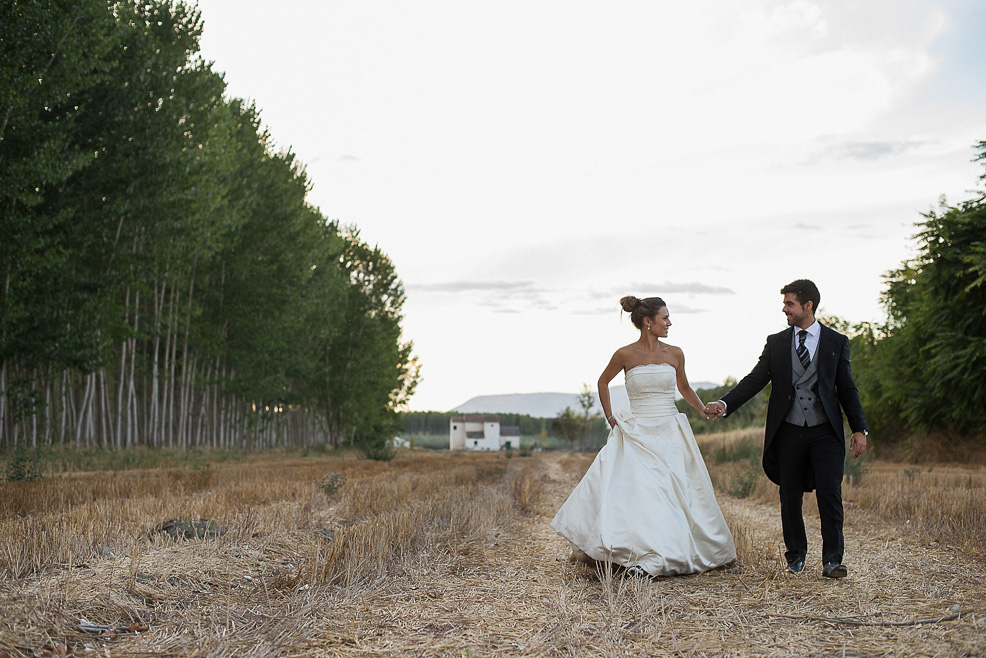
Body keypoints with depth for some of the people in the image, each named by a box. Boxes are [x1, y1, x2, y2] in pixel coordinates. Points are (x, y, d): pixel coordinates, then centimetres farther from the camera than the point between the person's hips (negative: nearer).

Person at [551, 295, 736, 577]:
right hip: (637, 435, -3)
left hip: (671, 435, 3)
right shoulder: (626, 354, -4)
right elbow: (603, 381, 13)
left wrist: (705, 410, 5)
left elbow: (684, 388, 20)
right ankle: (645, 555, -7)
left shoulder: (675, 354, 4)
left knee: (679, 491, 0)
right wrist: (610, 417, 8)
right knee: (639, 489, -12)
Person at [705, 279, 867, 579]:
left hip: (825, 432, -2)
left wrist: (859, 429, 2)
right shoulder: (776, 343, 9)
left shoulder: (836, 342, 6)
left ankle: (832, 560, -4)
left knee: (830, 493, -11)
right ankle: (796, 556, 22)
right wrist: (724, 404, -9)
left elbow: (847, 388, 8)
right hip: (788, 432, 2)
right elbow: (755, 379, 5)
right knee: (790, 497, 7)